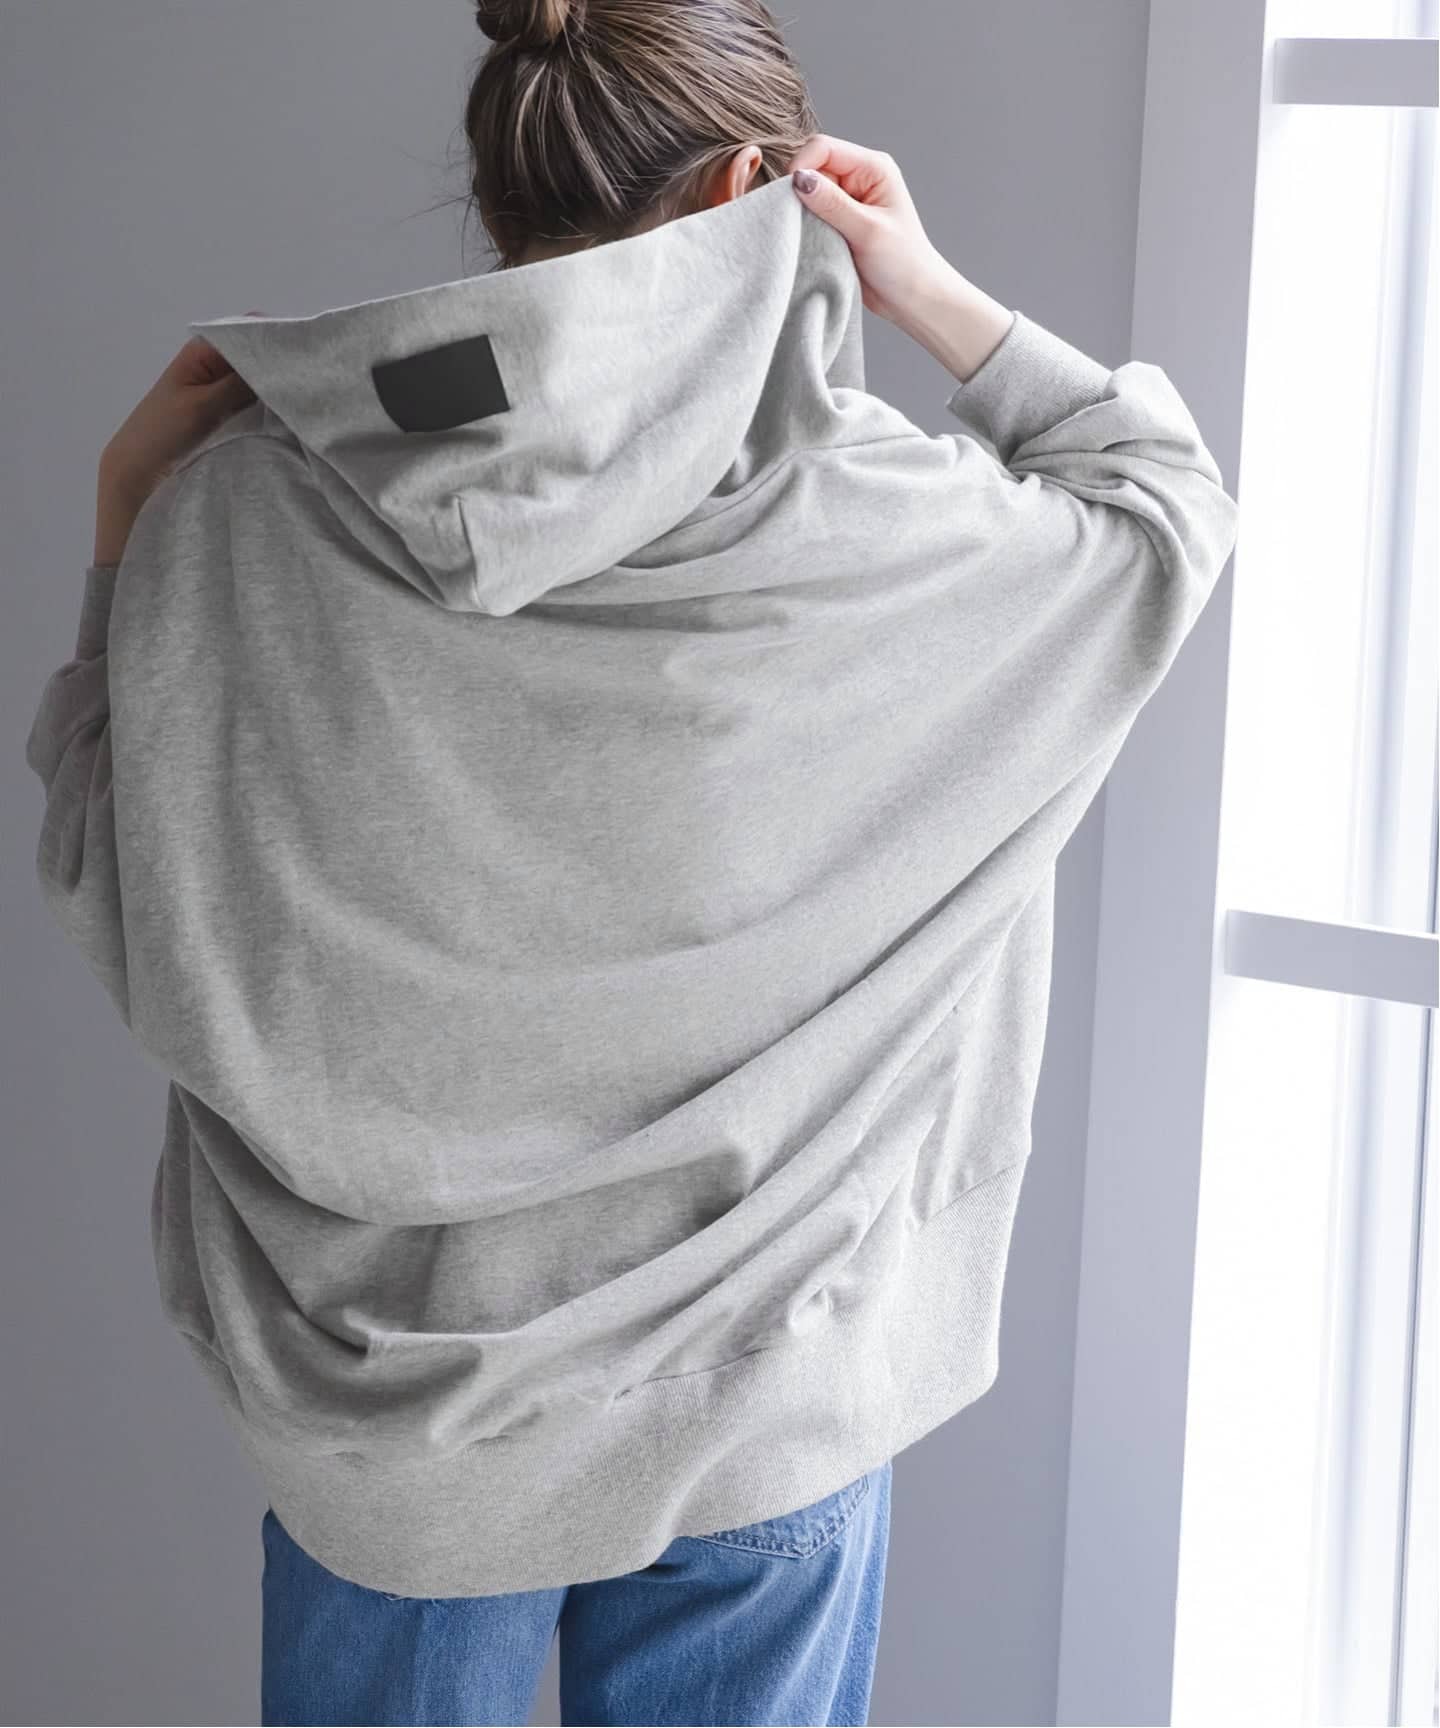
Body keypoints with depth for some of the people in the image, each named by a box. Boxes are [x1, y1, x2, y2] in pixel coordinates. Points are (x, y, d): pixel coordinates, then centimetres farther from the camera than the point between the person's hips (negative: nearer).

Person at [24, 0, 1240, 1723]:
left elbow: (111, 886, 0)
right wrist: (931, 295, 5)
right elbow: (1169, 501, 5)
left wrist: (124, 536, 6)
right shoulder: (868, 525, -15)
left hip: (375, 1395, 2)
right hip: (755, 1399, -1)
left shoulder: (240, 518, -12)